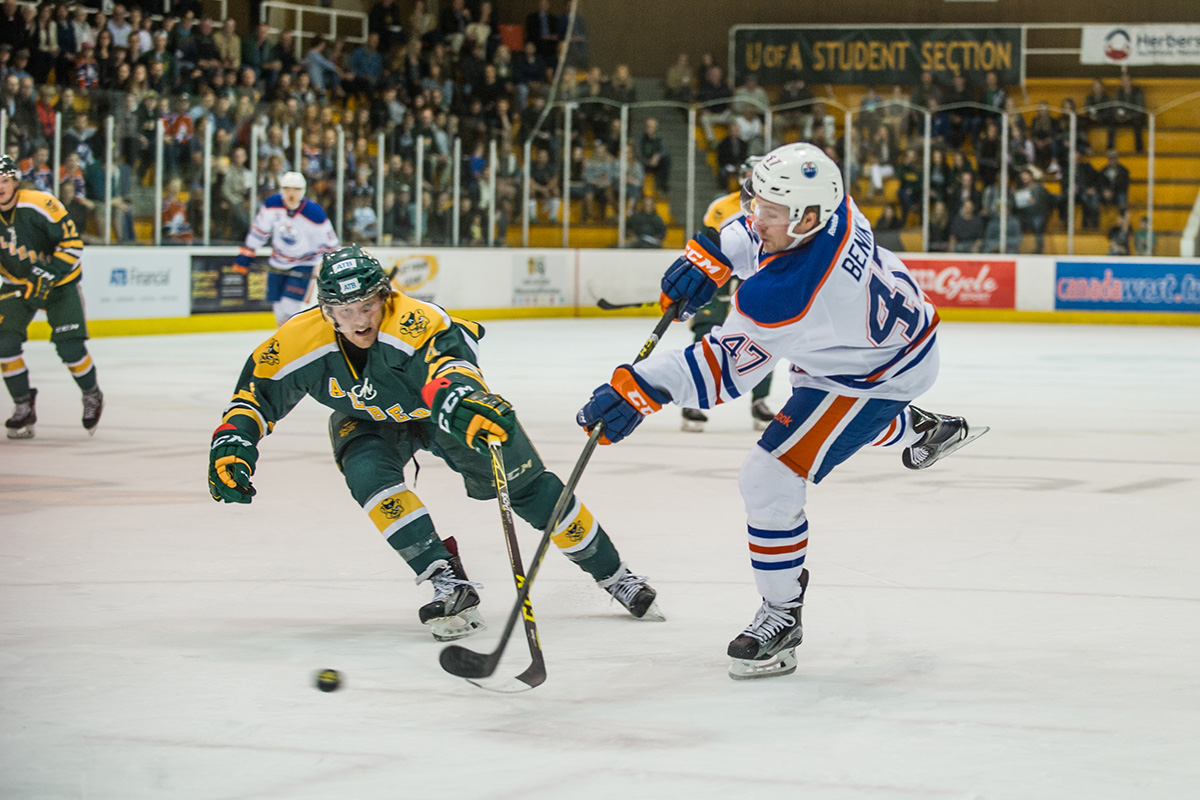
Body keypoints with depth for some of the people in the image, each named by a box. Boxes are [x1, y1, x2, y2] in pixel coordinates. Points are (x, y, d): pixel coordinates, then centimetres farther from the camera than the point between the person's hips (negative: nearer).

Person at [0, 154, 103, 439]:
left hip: (59, 283, -4)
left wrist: (50, 272, -29)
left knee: (69, 346, -11)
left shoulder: (39, 205, -24)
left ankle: (92, 396, 17)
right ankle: (24, 407, 5)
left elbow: (73, 242, -20)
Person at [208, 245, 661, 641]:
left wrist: (462, 400, -82)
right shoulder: (303, 340, -29)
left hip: (437, 404, -2)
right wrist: (232, 443, -32)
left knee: (524, 484, -4)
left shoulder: (413, 322, -42)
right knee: (368, 474, -29)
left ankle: (613, 575, 15)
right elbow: (257, 391, -16)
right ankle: (450, 585, -24)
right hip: (370, 421, 3)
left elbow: (447, 354, -61)